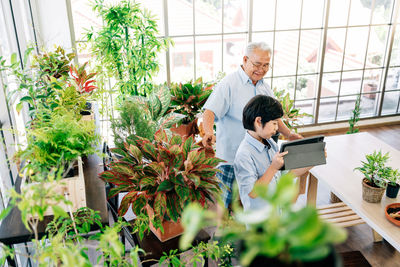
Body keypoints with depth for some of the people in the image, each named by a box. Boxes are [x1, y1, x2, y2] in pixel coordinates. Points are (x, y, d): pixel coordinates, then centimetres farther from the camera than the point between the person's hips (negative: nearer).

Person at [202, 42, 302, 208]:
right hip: (230, 156, -6)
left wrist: (288, 134, 8)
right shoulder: (229, 84, -13)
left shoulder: (265, 87, 11)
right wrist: (209, 132, -42)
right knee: (224, 201, 4)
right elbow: (209, 112, -23)